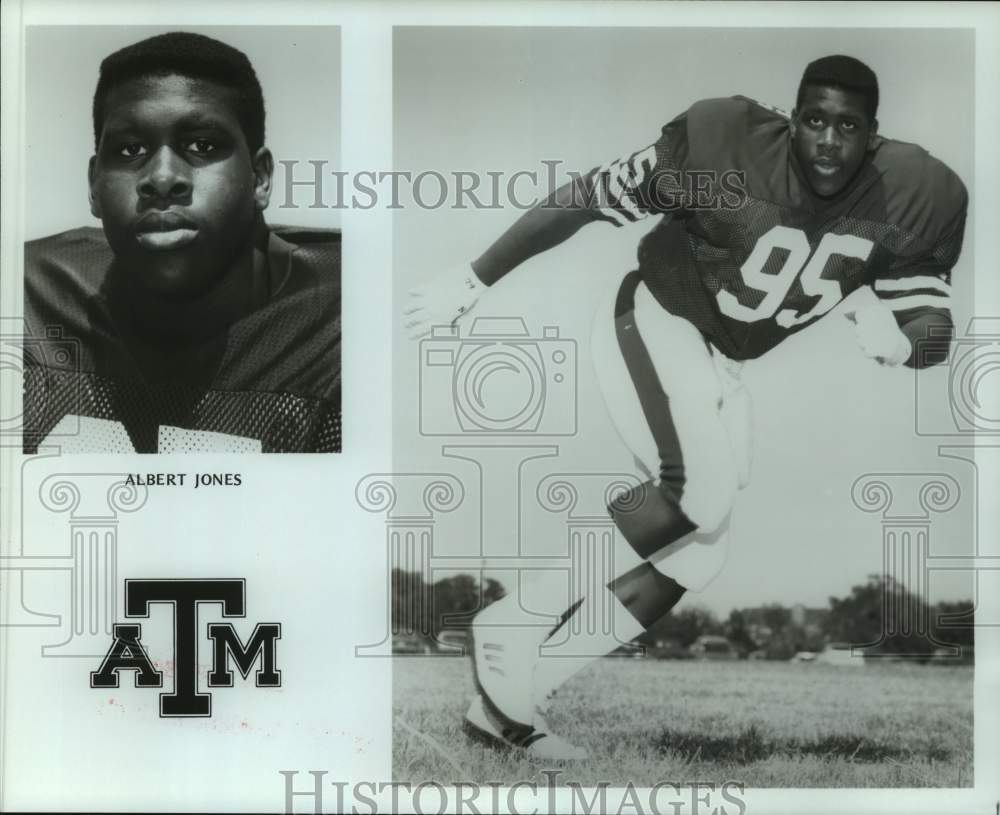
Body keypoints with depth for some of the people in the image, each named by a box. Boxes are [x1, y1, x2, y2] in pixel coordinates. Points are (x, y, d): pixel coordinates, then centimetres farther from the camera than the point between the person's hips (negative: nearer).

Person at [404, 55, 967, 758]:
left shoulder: (910, 199, -12)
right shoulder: (726, 144, -24)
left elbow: (936, 327, -6)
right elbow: (586, 200, -19)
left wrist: (896, 338, -31)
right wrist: (472, 281, -17)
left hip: (721, 363, 7)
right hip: (653, 322, -7)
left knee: (702, 543, 3)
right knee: (704, 490, -28)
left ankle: (511, 699, 9)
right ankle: (512, 622, -15)